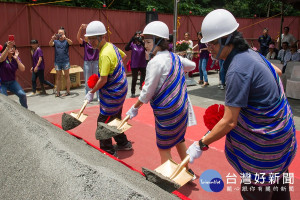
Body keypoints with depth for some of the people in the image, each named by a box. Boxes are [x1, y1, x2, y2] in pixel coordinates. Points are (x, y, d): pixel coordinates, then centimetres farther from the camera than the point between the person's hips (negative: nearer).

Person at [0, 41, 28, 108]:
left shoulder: (16, 58, 1)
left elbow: (22, 69, -12)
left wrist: (17, 59, -23)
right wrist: (8, 47, -54)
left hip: (12, 82, 3)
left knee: (22, 94, -11)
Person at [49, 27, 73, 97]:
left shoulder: (66, 41, 2)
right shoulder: (56, 41, 8)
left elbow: (71, 42, -18)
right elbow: (50, 44, -9)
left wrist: (65, 38, -37)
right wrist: (52, 39, -30)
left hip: (65, 61, -2)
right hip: (57, 61, 2)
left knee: (67, 76, 2)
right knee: (58, 76, 7)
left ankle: (68, 91, 8)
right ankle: (58, 92, 13)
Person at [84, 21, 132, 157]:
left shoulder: (105, 55, -25)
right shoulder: (111, 46, 4)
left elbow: (103, 80, -25)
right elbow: (124, 56, 24)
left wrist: (91, 92, -12)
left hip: (112, 94, -10)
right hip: (119, 90, 10)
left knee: (103, 123, -1)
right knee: (115, 119, 22)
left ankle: (108, 152, 9)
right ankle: (123, 143, 37)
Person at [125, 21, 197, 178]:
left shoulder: (156, 62, -20)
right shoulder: (175, 57, 4)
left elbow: (147, 92, -18)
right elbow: (192, 65, 22)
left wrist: (135, 108, -5)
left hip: (167, 112, -9)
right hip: (182, 108, 9)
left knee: (164, 148, 5)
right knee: (179, 140, 25)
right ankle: (187, 171, 41)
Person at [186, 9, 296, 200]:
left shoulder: (237, 70, -28)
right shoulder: (250, 53, 1)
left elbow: (229, 122, -26)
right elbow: (277, 72, 20)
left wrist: (201, 145, -17)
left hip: (265, 143, -10)